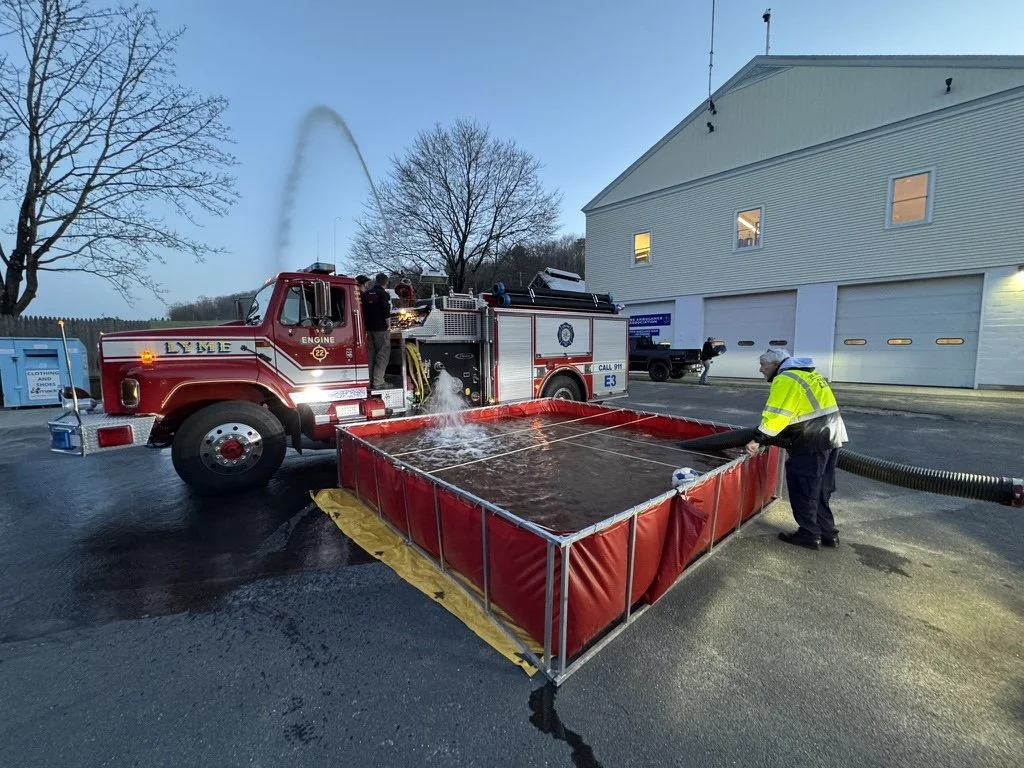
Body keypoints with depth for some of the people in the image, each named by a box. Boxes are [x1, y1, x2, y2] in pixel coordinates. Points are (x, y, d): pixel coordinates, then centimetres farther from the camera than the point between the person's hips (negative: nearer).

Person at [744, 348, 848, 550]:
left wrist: (758, 440, -17)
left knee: (802, 489, 2)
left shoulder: (785, 379, -14)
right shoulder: (805, 373, 18)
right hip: (831, 436, 10)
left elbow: (775, 415, -21)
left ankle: (809, 534, 11)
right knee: (819, 490, 18)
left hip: (812, 441, -10)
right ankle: (828, 533, 25)